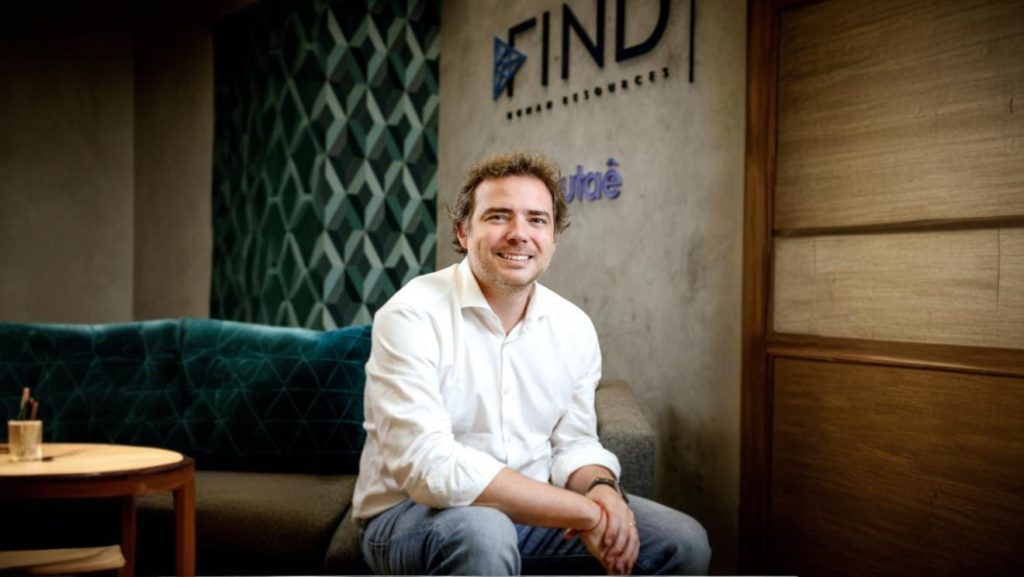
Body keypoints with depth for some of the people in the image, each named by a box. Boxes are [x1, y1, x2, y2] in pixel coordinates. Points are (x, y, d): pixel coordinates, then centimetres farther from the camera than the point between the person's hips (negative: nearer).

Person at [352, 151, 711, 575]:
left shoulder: (574, 328, 1)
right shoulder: (412, 317, -20)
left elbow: (573, 443, 8)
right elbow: (429, 468, -29)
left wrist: (602, 490, -18)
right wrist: (586, 511, -27)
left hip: (532, 509, 6)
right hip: (412, 514, -5)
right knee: (481, 532, -38)